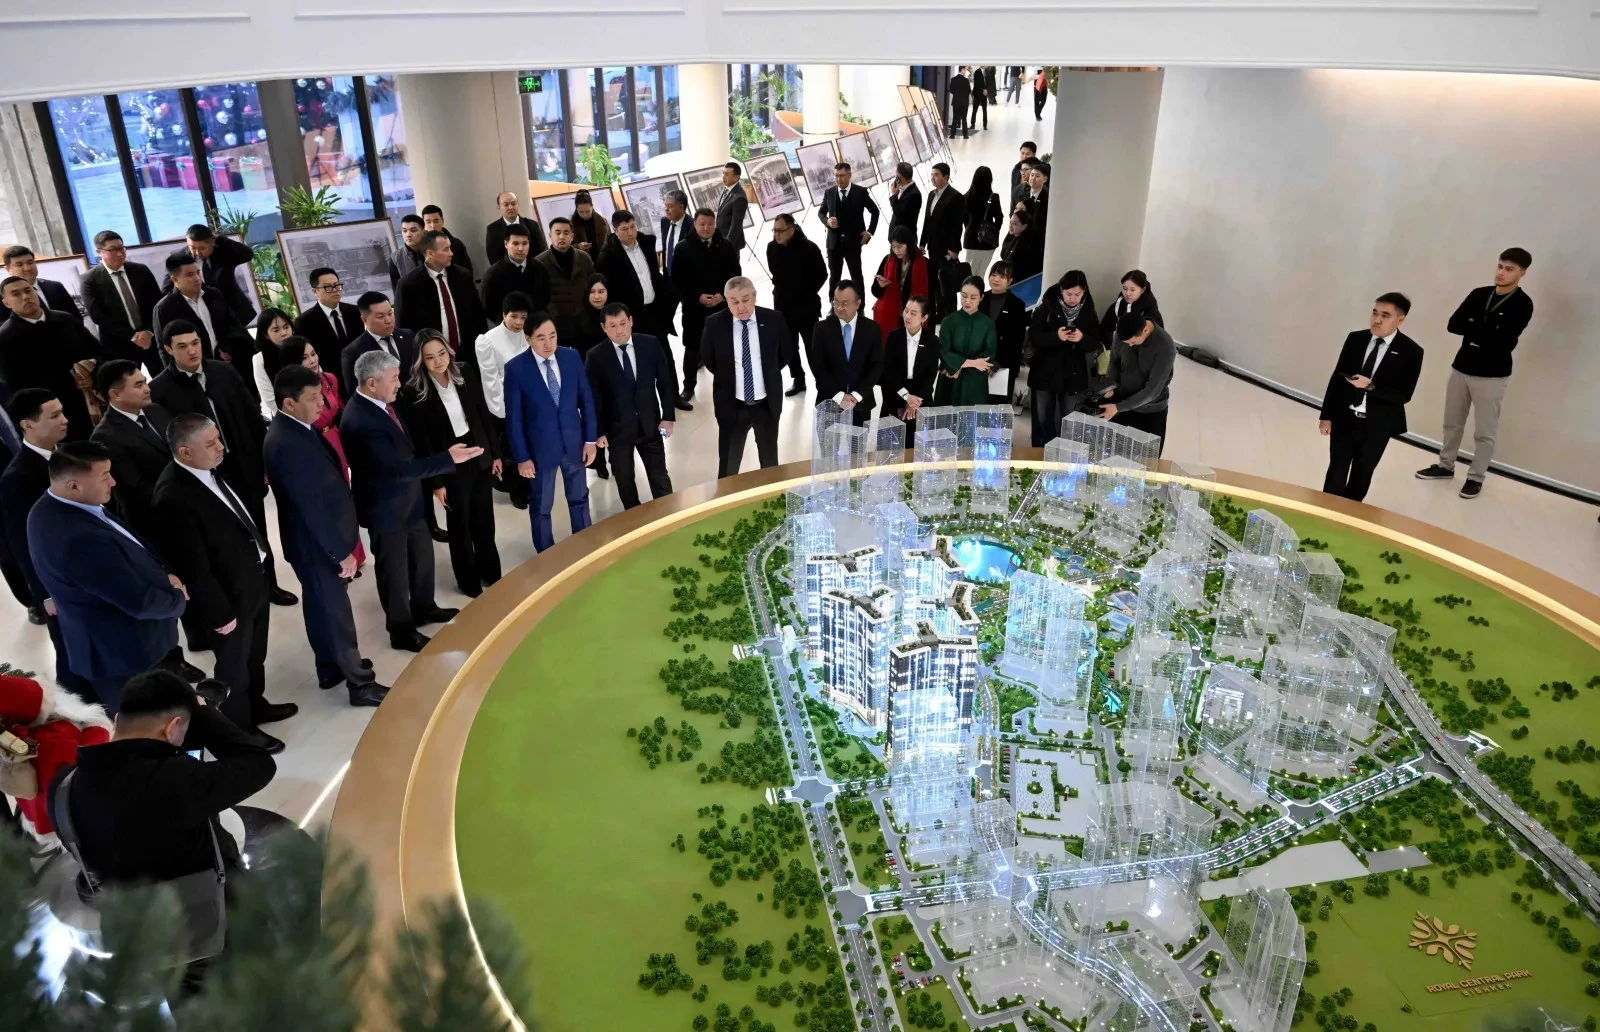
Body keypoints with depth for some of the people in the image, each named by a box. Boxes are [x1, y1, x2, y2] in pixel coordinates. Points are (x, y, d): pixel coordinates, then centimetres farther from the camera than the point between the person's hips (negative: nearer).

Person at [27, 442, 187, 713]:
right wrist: (178, 597, -10)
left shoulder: (51, 509, -4)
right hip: (129, 653, -9)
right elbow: (139, 602, -29)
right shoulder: (79, 539, -36)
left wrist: (161, 577, -4)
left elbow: (122, 562, 10)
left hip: (108, 645, 9)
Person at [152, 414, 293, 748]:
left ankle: (256, 705, 51)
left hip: (252, 579, 8)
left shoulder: (209, 470, -3)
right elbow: (193, 567, -25)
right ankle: (241, 730, 36)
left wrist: (262, 553, 14)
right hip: (230, 595, -8)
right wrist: (220, 611, -19)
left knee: (254, 655, 28)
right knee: (234, 666, 15)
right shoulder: (174, 497, -31)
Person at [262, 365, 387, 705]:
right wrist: (341, 551, -20)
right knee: (336, 611, 4)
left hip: (318, 540, 9)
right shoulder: (288, 443, -29)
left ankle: (329, 668, 39)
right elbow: (310, 506, -26)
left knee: (321, 606, 22)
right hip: (316, 544, -9)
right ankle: (360, 683, 17)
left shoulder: (296, 428, 2)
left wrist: (340, 544, 14)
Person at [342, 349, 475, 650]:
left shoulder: (381, 402, -3)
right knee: (394, 569, 10)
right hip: (386, 507, -9)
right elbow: (397, 468, -34)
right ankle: (402, 632, 29)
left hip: (408, 497, 9)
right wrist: (448, 458, -34)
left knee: (422, 554, 24)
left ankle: (423, 608, 47)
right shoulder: (360, 422, -31)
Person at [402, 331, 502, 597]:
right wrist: (435, 481, -11)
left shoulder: (465, 373, -5)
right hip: (450, 467, -3)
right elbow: (422, 441, -12)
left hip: (480, 456, 4)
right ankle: (469, 580, 31)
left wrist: (495, 453, 4)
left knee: (485, 519, 17)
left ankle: (490, 571, 38)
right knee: (459, 524, 13)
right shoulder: (415, 392, -15)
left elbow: (485, 415, 3)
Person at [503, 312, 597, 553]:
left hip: (574, 443, 3)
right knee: (541, 507, 13)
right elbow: (514, 417, -11)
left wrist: (590, 439, 0)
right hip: (541, 448, -3)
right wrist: (521, 457, -11)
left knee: (579, 499, 19)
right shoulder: (516, 368, -15)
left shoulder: (571, 357, -6)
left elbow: (586, 399, 2)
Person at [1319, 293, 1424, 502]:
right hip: (1344, 418, 2)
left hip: (1377, 425, -2)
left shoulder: (1411, 351, -10)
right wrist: (1326, 415, 1)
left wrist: (1371, 386, -26)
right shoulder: (1355, 339, -1)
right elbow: (1336, 378, 3)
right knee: (1336, 472, 8)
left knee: (1361, 475, 13)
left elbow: (1404, 395, -13)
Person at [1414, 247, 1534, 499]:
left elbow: (1502, 342, -21)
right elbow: (1453, 324, -4)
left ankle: (1476, 477, 15)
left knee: (1485, 431, 4)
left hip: (1492, 375, -5)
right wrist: (1486, 331, -15)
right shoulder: (1479, 294, 5)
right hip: (1461, 367, 5)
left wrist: (1473, 328, -10)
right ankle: (1445, 466, 30)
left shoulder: (1522, 304, -11)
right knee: (1452, 422, 16)